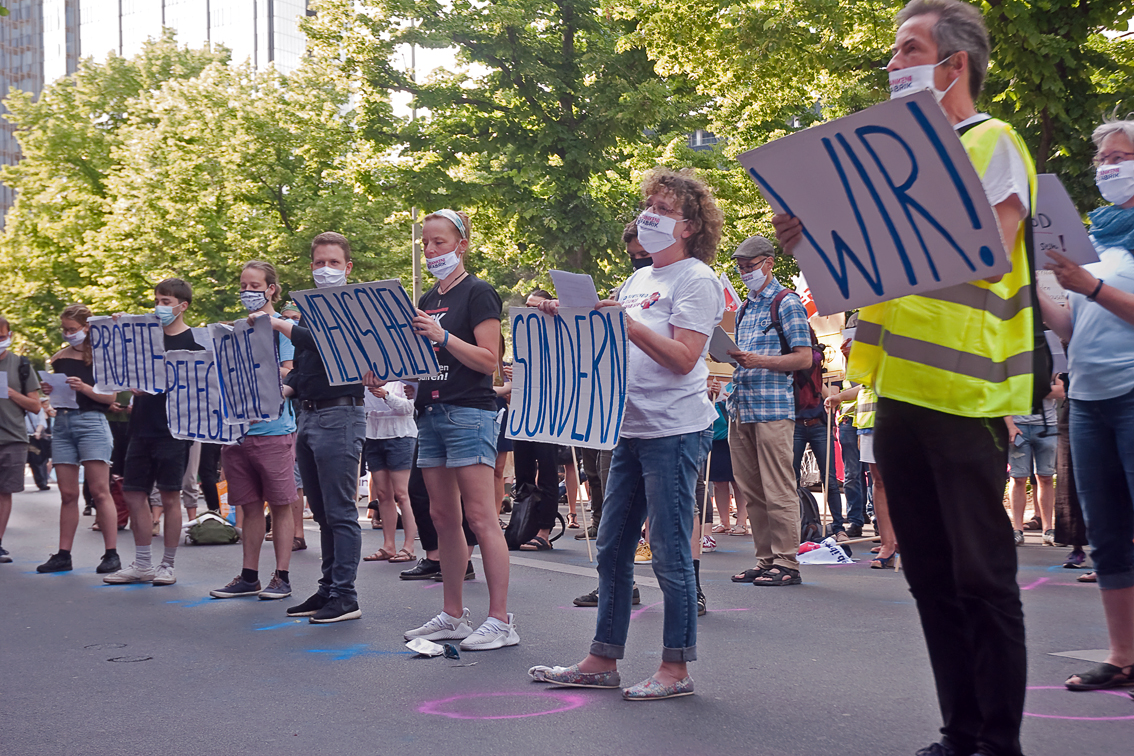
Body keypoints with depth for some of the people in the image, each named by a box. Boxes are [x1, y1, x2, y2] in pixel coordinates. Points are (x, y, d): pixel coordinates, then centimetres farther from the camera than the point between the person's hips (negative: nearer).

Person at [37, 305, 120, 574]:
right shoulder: (59, 357, 13)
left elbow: (110, 397, -5)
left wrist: (85, 388, -19)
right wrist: (49, 391, 1)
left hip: (91, 421, -5)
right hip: (62, 423, 5)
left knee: (100, 492, -8)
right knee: (67, 494, 7)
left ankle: (112, 554, -7)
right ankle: (63, 555, 10)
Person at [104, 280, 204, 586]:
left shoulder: (193, 341, -4)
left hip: (172, 430, -6)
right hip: (142, 427, 6)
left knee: (170, 497, -1)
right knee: (133, 493, 7)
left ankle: (167, 565, 9)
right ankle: (142, 564, 17)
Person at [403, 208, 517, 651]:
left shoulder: (478, 294, -5)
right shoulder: (426, 300, 17)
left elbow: (489, 360, -13)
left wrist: (442, 335, -22)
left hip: (470, 412, -8)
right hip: (431, 412, 8)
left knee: (481, 518, -9)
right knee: (443, 518, 9)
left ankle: (500, 620, -8)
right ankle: (453, 615, 16)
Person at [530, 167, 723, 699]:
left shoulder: (697, 280, -6)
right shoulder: (639, 279, 19)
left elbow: (683, 358, -16)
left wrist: (626, 323, -22)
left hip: (675, 431, -8)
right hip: (631, 429, 8)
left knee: (670, 552, -4)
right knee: (612, 547, 10)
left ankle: (675, 668, 4)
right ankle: (602, 660, 17)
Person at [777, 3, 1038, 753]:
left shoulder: (994, 144, -2)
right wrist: (814, 241, 4)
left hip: (965, 396, -7)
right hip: (900, 392, 8)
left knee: (982, 576, -3)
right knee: (931, 574, 10)